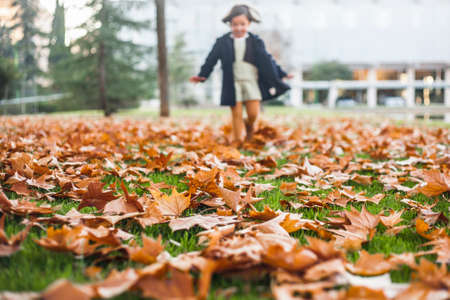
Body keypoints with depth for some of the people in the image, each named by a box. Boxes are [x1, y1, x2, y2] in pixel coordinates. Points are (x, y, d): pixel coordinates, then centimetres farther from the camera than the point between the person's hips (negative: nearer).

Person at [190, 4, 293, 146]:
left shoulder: (256, 41, 3)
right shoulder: (222, 42, 3)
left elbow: (267, 60, 5)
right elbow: (211, 60, 5)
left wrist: (281, 74, 0)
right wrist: (202, 75, -5)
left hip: (251, 82, 0)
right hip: (233, 84, 0)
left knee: (253, 114, -1)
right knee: (236, 114, 2)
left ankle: (249, 126, 33)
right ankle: (238, 140, 14)